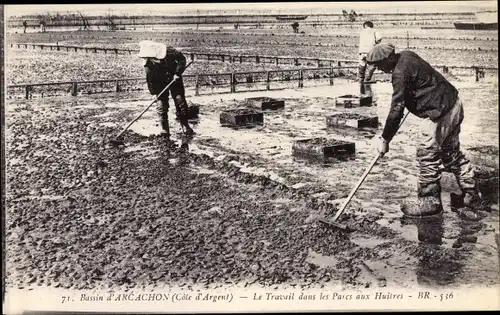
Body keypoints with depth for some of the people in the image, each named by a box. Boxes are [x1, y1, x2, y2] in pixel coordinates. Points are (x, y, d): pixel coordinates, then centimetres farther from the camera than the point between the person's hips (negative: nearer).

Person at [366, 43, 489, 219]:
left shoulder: (400, 72, -21)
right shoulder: (406, 56, 8)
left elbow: (396, 109, -23)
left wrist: (385, 139, -18)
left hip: (440, 113, -10)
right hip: (453, 105, 10)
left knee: (427, 155, -2)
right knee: (453, 154, 16)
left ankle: (430, 202, 9)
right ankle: (473, 199, 22)